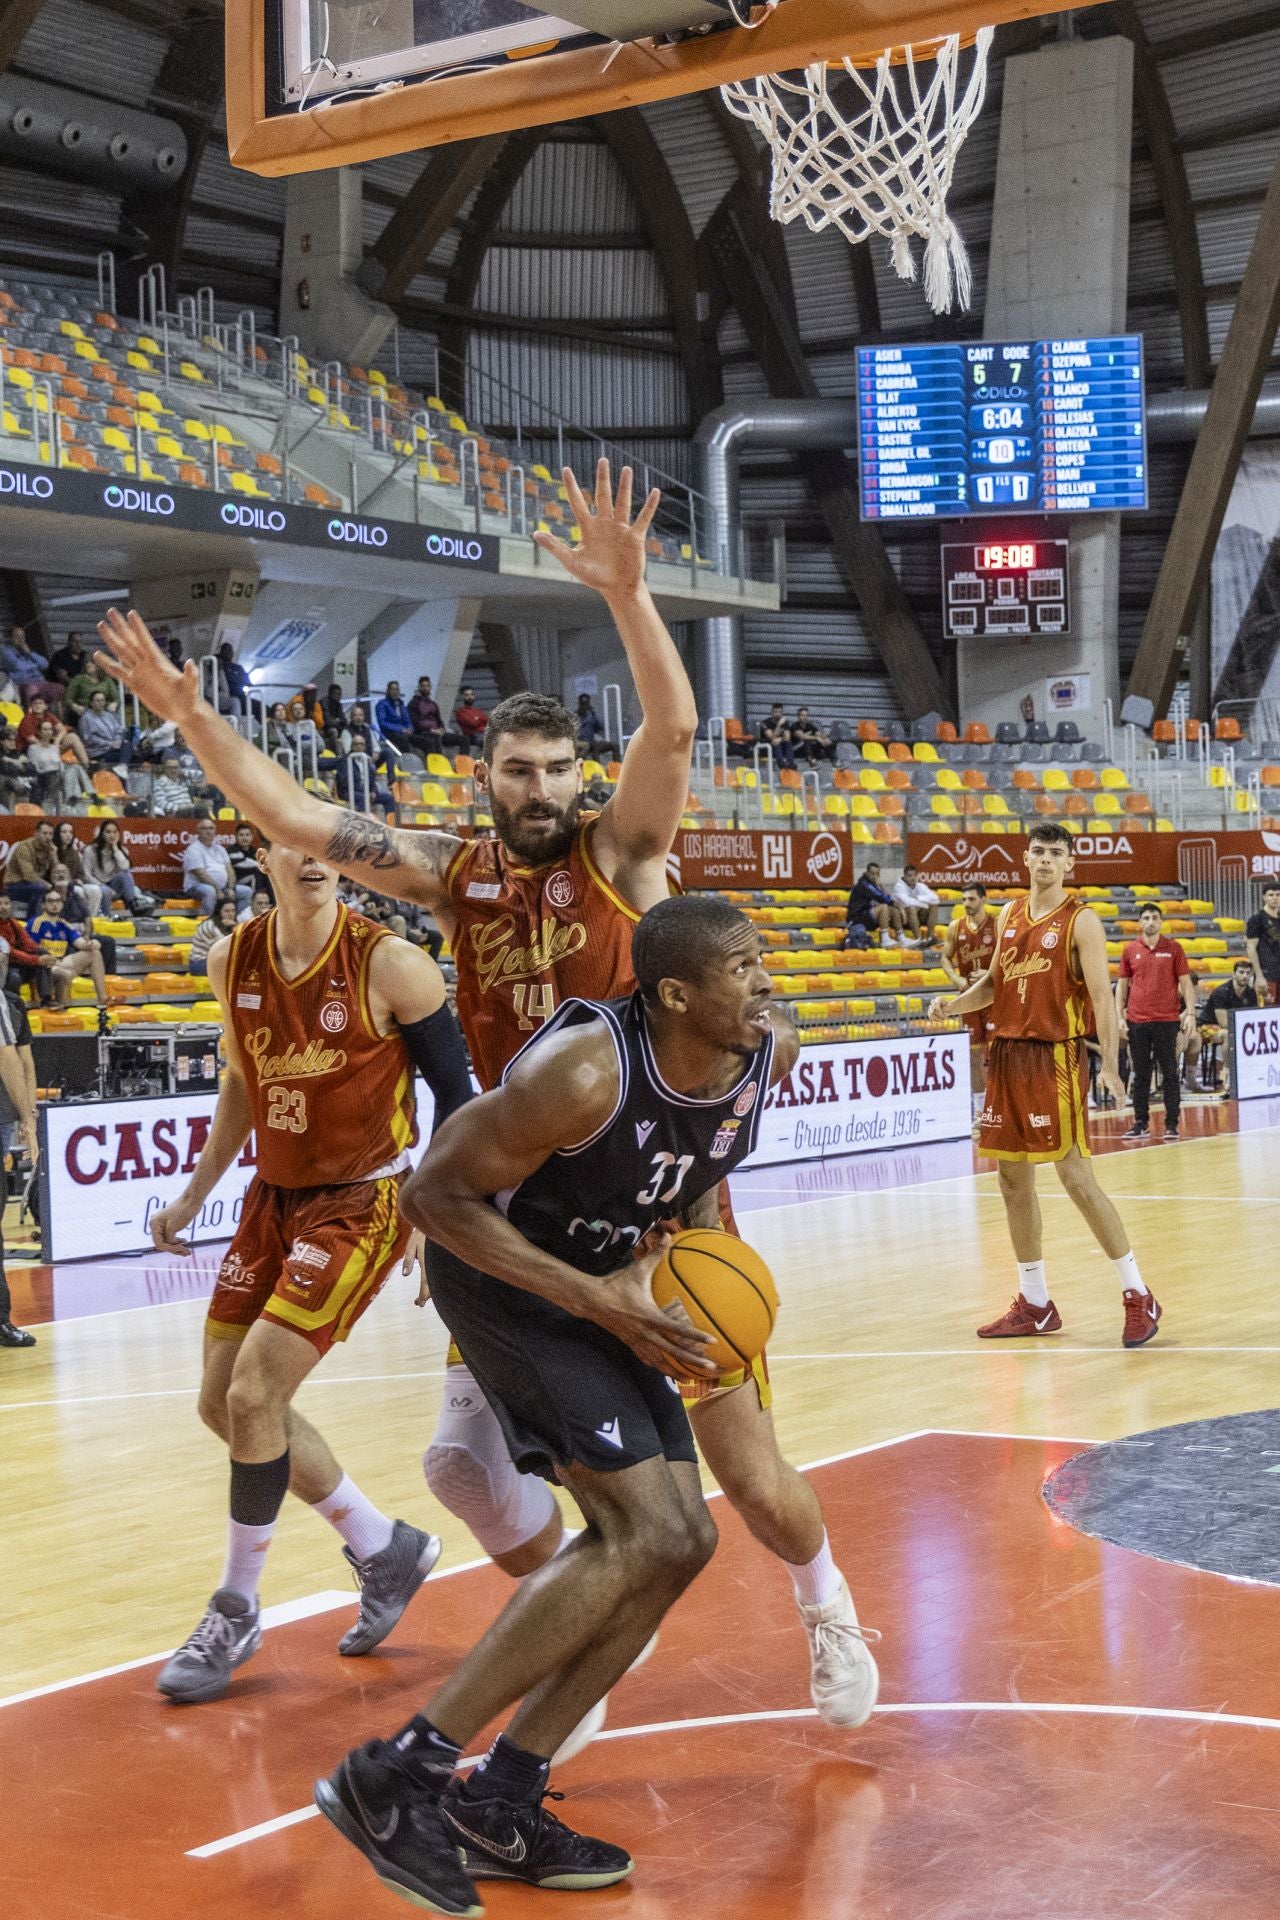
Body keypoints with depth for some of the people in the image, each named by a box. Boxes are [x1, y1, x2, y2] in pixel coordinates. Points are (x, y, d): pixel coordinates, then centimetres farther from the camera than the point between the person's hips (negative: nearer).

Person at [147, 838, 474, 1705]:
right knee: (223, 1401, 8)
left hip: (364, 1203, -7)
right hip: (276, 1196, 7)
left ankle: (235, 1615, 7)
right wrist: (193, 1197, 17)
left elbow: (455, 1089, -10)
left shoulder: (388, 964, -17)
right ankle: (385, 1549, 25)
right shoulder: (234, 960, -1)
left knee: (253, 1393, -14)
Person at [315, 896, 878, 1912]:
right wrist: (595, 1298, -27)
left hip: (608, 1287, 8)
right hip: (504, 1279, -8)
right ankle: (395, 1776, -15)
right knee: (646, 1533, -19)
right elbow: (437, 1192, -24)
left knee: (680, 1541, 4)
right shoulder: (582, 1076, -32)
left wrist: (705, 1225, -1)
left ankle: (496, 1802, 10)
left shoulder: (771, 1048, -11)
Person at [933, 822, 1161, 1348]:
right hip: (1008, 1053, 7)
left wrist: (1109, 1065, -21)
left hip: (1056, 1057, -7)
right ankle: (1034, 1305, 21)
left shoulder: (1081, 920, -7)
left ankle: (1138, 1295, 2)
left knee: (1076, 1176, -9)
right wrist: (956, 1003, 2)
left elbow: (1101, 995, -12)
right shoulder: (1009, 916, 12)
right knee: (1013, 1179, 9)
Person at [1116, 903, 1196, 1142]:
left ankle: (1171, 1124, 5)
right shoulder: (1130, 950, 7)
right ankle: (1141, 1124, 12)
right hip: (1137, 1021, 2)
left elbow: (1186, 982, 2)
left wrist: (1190, 1013, -8)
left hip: (1167, 1021, -2)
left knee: (1170, 1073, 0)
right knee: (1140, 1075, 6)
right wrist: (1120, 1017, 2)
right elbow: (1122, 985, 10)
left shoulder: (1174, 948, 2)